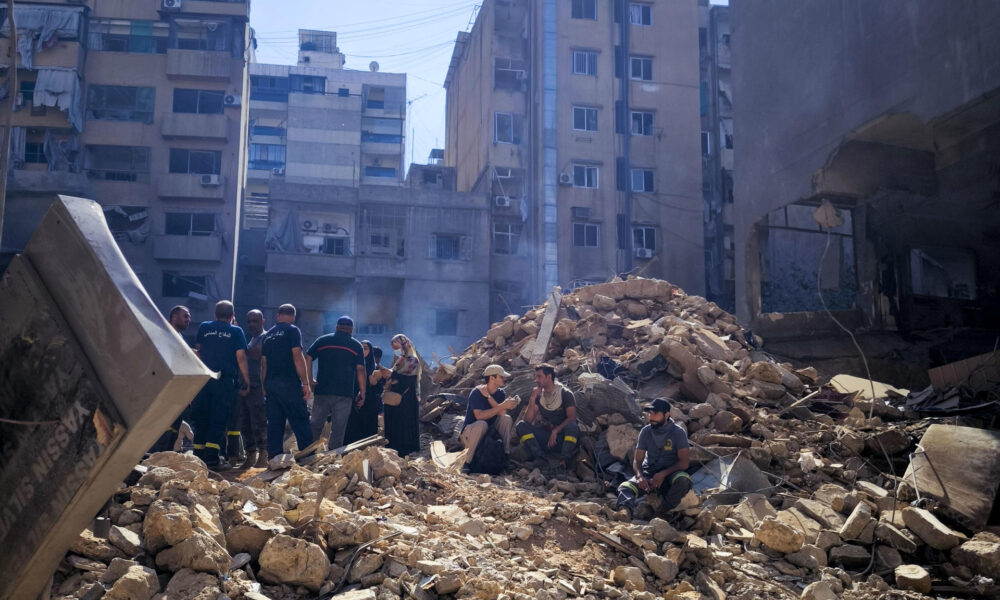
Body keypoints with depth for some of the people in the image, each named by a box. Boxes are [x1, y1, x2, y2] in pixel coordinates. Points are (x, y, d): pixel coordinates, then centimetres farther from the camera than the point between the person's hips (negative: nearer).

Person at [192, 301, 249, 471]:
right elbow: (241, 358, -4)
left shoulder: (204, 327, 8)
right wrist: (246, 381, 2)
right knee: (218, 421, -2)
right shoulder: (236, 331, 1)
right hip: (225, 381, -3)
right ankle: (212, 459, -8)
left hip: (203, 380, 3)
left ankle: (198, 457, 11)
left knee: (201, 420, 10)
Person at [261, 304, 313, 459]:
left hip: (270, 384, 6)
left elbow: (263, 363, 17)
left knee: (274, 423, 7)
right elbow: (297, 357, -11)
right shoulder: (292, 331, -2)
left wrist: (264, 388, 20)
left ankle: (274, 458, 5)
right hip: (289, 383, -6)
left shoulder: (268, 335, 17)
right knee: (300, 422, -5)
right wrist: (306, 384, -11)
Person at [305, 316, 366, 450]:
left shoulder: (322, 340, 10)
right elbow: (361, 370, -1)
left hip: (322, 390, 2)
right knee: (338, 430, 1)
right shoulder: (356, 345, 6)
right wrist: (362, 393, 2)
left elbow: (307, 358, 0)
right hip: (344, 393, -2)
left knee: (315, 426, 10)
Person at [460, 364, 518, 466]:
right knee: (481, 424, -37)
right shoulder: (476, 392, -17)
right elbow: (479, 416, -30)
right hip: (470, 433, -5)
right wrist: (502, 406, -31)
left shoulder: (500, 393, 1)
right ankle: (467, 461, -28)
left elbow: (502, 413, -15)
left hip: (490, 431, 5)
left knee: (507, 419, -16)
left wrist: (488, 396, -23)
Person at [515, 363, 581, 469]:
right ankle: (539, 458, -30)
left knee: (572, 426, -35)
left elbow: (572, 418, -12)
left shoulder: (565, 394, -2)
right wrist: (532, 399, -12)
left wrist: (555, 431, -24)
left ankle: (564, 461, -38)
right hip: (545, 437, 4)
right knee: (521, 425, -16)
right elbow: (528, 420, -2)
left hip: (563, 437, -4)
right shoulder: (538, 396, 8)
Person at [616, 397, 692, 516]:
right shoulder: (645, 431, 4)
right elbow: (637, 460, 5)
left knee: (683, 480, -38)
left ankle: (661, 511, -32)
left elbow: (684, 462, -10)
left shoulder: (678, 432, -5)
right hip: (649, 473, 2)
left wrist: (663, 474, -23)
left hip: (670, 473, -2)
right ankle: (624, 511, -59)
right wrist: (640, 476, -18)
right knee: (626, 487, -28)